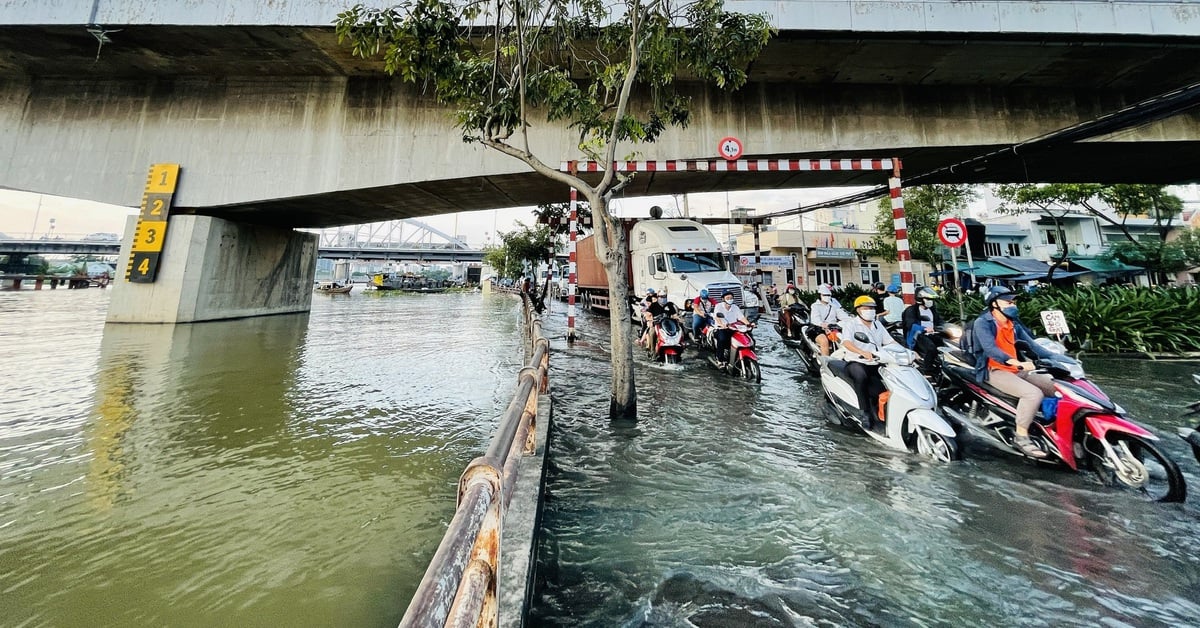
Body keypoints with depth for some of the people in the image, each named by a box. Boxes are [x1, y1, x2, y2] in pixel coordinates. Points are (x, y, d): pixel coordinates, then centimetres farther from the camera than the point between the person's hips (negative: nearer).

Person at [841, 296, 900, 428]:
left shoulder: (877, 324, 19)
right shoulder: (851, 323, -2)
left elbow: (890, 341, 14)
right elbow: (846, 342, -20)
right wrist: (863, 352, -36)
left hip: (876, 364, 6)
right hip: (857, 362, -6)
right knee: (861, 376, -38)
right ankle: (864, 412, -26)